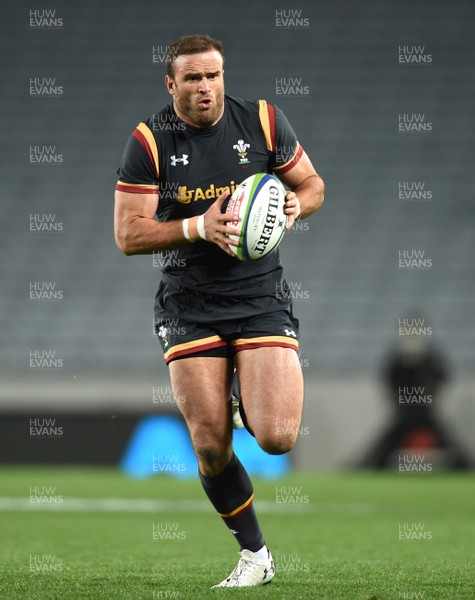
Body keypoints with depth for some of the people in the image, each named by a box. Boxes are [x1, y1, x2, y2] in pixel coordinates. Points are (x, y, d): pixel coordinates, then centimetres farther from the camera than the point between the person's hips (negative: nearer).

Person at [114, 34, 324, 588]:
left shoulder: (262, 121, 0)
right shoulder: (149, 142, -5)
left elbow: (311, 183, 13)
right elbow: (128, 235, -7)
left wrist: (296, 203, -11)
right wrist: (198, 227, -20)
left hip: (260, 298, 0)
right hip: (188, 307, 0)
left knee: (276, 438, -15)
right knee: (211, 447, -5)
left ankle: (254, 399, 23)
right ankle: (254, 554, 15)